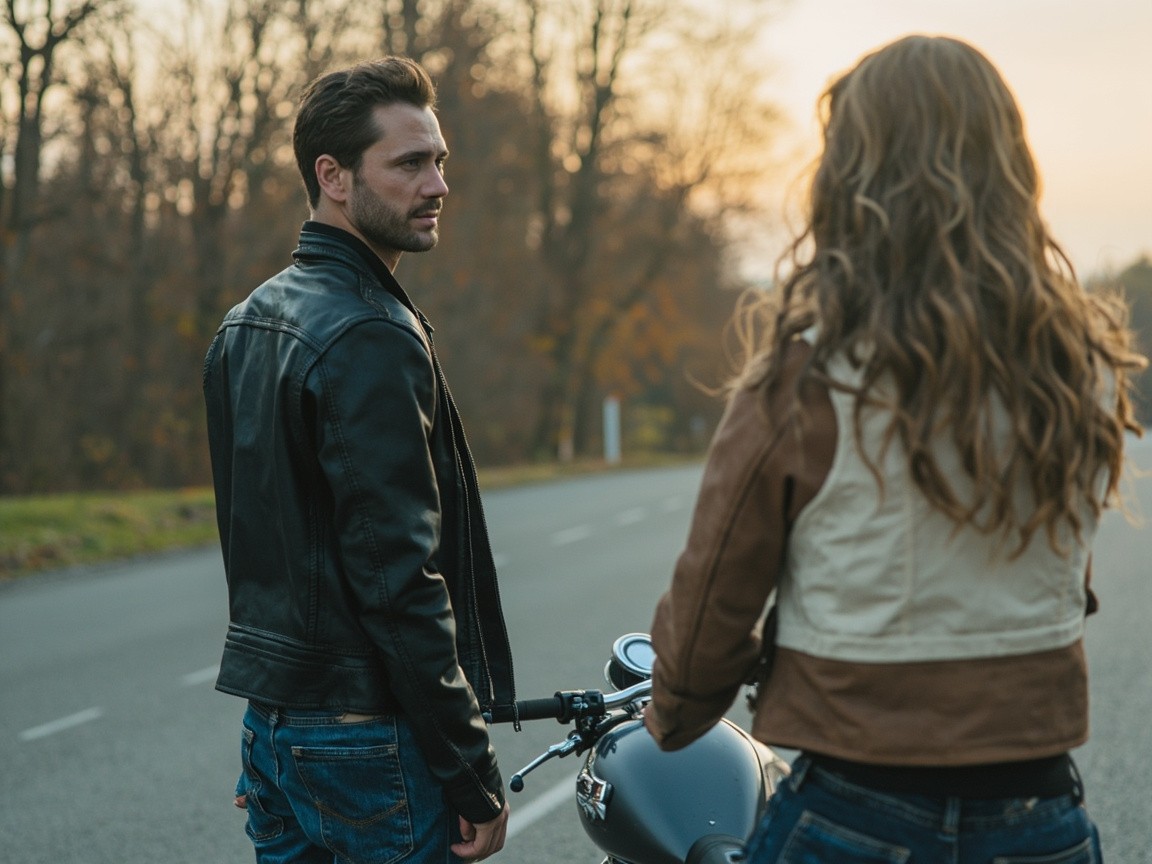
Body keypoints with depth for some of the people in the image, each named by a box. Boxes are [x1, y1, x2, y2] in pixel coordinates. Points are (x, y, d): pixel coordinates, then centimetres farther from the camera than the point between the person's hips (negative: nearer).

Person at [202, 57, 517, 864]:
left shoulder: (246, 323, 12)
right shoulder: (372, 340, -17)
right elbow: (398, 576, -22)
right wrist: (474, 774, -17)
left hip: (273, 726, 9)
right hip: (371, 733, -9)